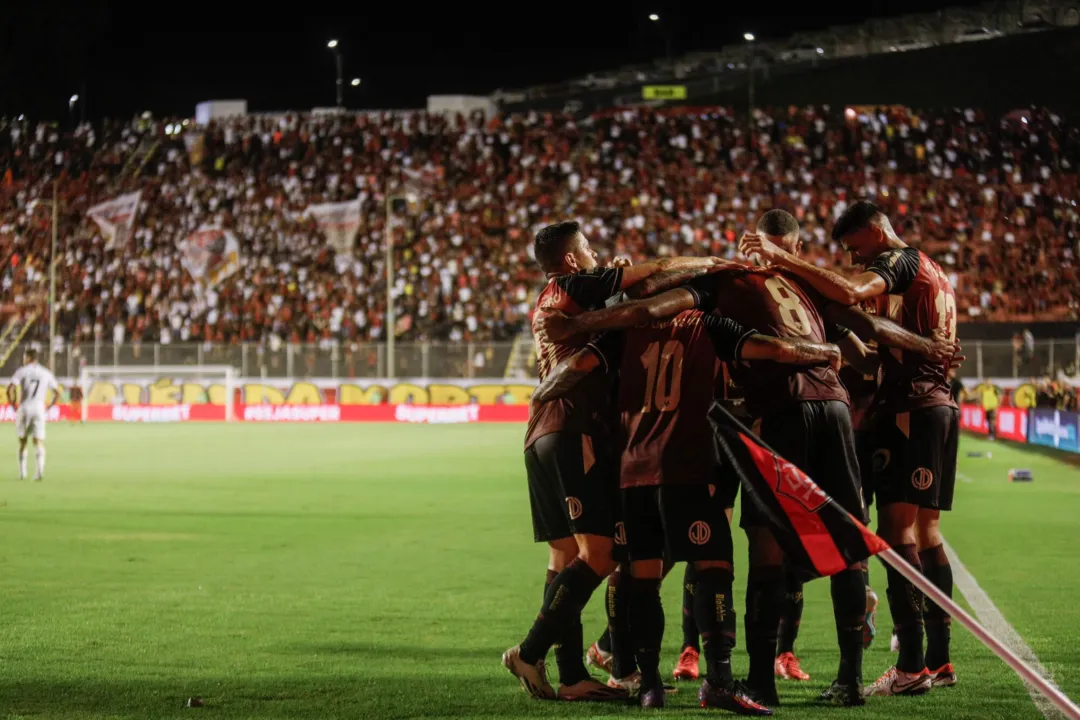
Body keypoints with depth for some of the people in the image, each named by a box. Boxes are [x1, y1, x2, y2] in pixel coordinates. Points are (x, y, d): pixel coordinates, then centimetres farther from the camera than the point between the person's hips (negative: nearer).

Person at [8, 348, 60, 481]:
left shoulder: (21, 371, 0)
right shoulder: (46, 373, 9)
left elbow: (10, 389, -12)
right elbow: (57, 393, 10)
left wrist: (13, 405, 0)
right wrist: (49, 408, 16)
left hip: (24, 409, -1)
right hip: (39, 409, 1)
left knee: (22, 441, 14)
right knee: (38, 442, -4)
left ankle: (22, 472, 17)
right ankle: (40, 469, -26)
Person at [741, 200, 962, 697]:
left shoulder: (899, 261, -6)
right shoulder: (932, 271, 23)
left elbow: (849, 293, -26)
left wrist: (784, 261, -26)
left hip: (909, 408, -10)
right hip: (940, 404, 10)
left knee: (897, 529, -13)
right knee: (925, 532, 12)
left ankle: (911, 666, -18)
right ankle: (938, 660, 14)